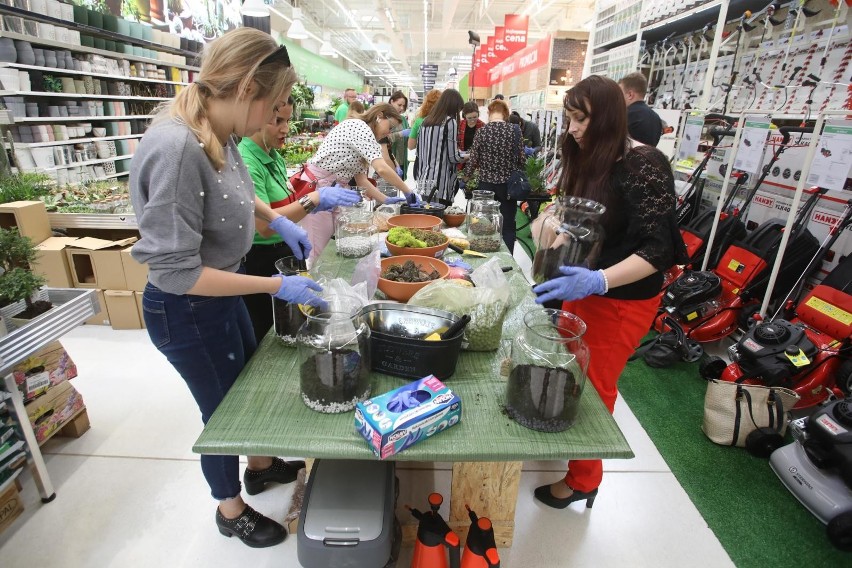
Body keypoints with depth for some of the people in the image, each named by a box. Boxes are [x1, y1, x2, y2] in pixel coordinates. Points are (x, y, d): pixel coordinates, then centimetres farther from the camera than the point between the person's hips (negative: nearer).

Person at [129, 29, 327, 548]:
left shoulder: (220, 133, -5)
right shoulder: (176, 147, -31)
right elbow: (174, 271, -29)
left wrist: (277, 220, 2)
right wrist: (277, 286, -27)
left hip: (223, 293, 8)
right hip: (187, 311, -8)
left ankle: (261, 466, 55)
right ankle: (231, 509, 44)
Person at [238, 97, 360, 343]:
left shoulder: (275, 156, 8)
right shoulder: (246, 161, -19)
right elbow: (264, 226, -28)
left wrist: (321, 203, -1)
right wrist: (314, 199, -32)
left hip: (283, 255, 9)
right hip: (259, 263, -8)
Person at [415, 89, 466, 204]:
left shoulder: (426, 121, 13)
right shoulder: (450, 122, -7)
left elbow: (418, 152, 17)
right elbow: (453, 157, -10)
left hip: (425, 182, 7)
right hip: (441, 184, -7)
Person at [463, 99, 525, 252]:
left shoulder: (481, 131, -3)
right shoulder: (514, 130, -4)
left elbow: (473, 159, -2)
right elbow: (522, 159, -2)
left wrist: (466, 176, 15)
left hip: (486, 183, 1)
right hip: (508, 184, -1)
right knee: (508, 226, 7)